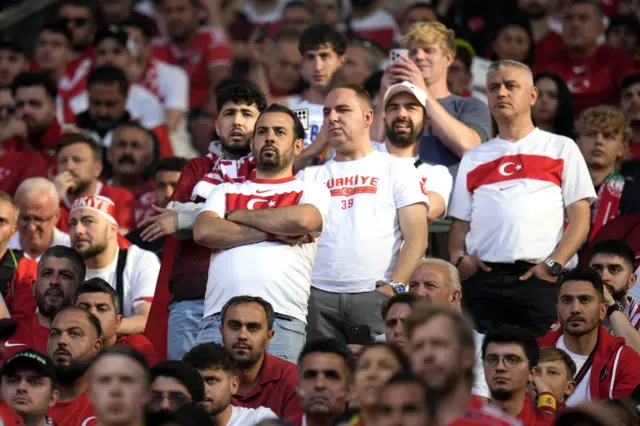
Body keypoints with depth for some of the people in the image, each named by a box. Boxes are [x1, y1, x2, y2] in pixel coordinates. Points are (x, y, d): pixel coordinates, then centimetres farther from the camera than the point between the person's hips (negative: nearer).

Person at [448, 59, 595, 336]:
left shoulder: (561, 149, 12)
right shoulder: (474, 158, 22)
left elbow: (580, 217, 5)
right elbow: (460, 221, 19)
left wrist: (554, 264, -9)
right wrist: (458, 258, -3)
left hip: (539, 278, -3)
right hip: (482, 279, 3)